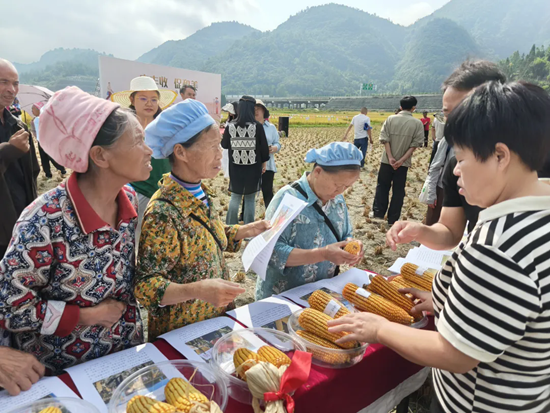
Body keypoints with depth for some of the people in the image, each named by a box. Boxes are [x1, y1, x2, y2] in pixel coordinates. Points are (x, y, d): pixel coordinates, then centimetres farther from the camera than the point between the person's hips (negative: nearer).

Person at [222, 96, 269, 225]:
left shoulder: (231, 126, -4)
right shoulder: (258, 126, -10)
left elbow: (224, 145, 8)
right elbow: (264, 147, -4)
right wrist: (264, 162, 10)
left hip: (235, 167, 2)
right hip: (253, 168, -2)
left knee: (235, 196, 14)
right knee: (250, 199, 8)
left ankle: (231, 227, 16)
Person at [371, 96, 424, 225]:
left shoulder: (391, 119, -2)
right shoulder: (417, 123, -3)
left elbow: (385, 139, -8)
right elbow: (415, 144, -10)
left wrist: (390, 157, -10)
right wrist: (402, 160, -12)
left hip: (387, 160, 0)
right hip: (403, 163, 0)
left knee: (382, 186, 17)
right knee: (398, 191, 9)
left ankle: (378, 212, 20)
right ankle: (392, 219, 14)